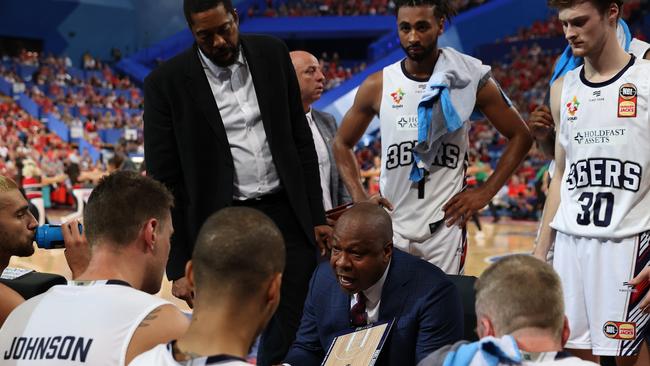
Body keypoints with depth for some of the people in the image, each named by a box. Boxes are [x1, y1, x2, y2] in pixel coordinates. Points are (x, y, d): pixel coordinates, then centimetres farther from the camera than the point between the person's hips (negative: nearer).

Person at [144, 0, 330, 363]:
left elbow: (301, 139, 9)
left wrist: (316, 215, 6)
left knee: (299, 331, 7)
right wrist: (179, 266, -7)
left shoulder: (272, 53, 3)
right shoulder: (167, 82, -8)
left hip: (286, 212, 3)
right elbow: (164, 179, -6)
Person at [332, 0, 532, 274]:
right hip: (391, 225, 1)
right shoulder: (377, 86, 1)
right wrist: (360, 198, 2)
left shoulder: (469, 80, -3)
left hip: (445, 224, -1)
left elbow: (520, 137, 5)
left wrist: (485, 193, -2)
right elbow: (342, 144, 14)